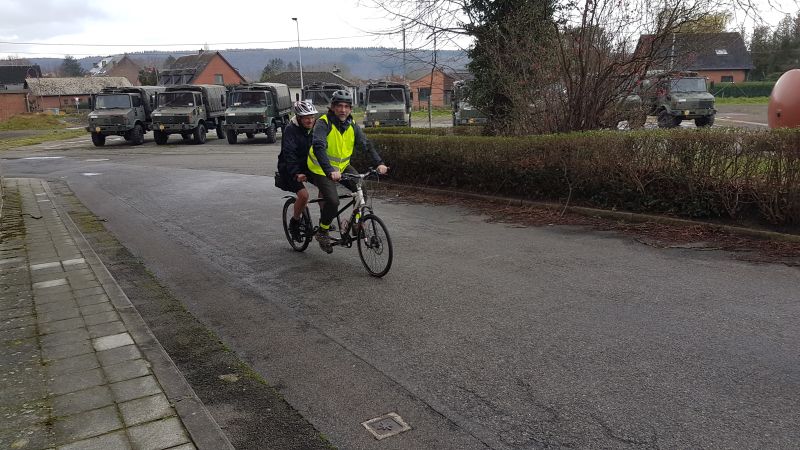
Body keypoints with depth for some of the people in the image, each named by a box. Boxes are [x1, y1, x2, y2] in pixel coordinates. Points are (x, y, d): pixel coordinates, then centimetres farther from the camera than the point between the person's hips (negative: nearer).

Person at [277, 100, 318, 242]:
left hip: (308, 165, 6)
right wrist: (296, 174, -44)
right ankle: (294, 223, 2)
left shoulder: (316, 128, -4)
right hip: (289, 168, -5)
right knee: (304, 194, -23)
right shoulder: (291, 130, -20)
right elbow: (289, 154, -31)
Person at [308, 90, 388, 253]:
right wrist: (330, 171, -49)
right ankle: (322, 232, 4)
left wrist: (379, 163, -25)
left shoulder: (352, 125, -3)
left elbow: (366, 145, -9)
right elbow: (318, 147, -35)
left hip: (343, 166, 6)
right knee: (333, 201, -21)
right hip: (322, 169, -5)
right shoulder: (323, 123, -21)